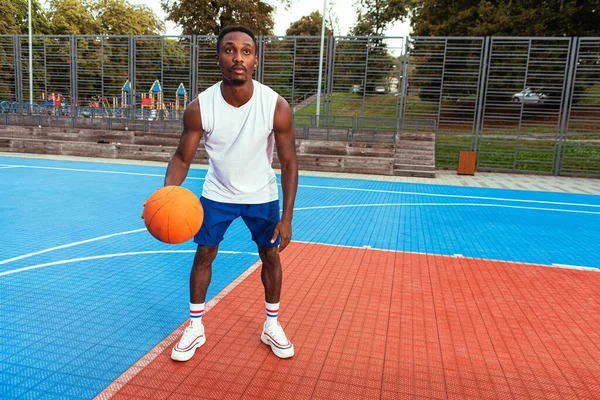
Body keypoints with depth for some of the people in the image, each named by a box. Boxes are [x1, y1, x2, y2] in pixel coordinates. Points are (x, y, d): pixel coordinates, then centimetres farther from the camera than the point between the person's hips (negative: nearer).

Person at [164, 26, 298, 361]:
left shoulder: (276, 106, -24)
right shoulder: (200, 108, -22)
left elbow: (289, 162, -16)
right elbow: (183, 158, -12)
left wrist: (287, 217, -19)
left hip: (262, 195, 0)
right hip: (218, 193, 1)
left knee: (270, 255, 8)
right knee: (204, 254, 6)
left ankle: (272, 326, 30)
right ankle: (195, 327, 27)